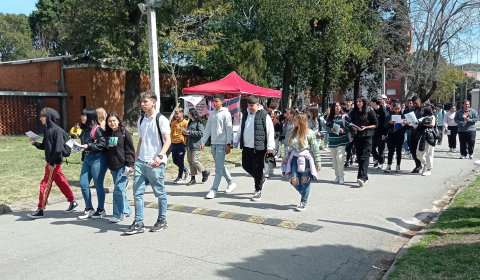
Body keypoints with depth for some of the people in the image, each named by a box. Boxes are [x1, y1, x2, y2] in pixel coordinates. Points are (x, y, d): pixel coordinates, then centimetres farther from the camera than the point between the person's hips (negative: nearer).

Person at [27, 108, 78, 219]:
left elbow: (58, 148, -20)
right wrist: (34, 143, -1)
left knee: (45, 184, -3)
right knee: (61, 182, 14)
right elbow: (44, 146, 16)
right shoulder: (47, 129, 11)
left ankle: (40, 210, 5)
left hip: (55, 162, -9)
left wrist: (52, 162, -20)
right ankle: (73, 202, 24)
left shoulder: (56, 130, -16)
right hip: (50, 161, 9)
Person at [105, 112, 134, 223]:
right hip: (113, 167, 6)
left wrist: (130, 164, -12)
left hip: (123, 166, -6)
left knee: (119, 189, -11)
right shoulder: (107, 134, 11)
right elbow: (106, 149, 19)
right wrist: (108, 164, 14)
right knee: (120, 189, 13)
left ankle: (118, 214, -4)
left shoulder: (125, 133, -5)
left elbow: (130, 150, -7)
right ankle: (126, 210, 26)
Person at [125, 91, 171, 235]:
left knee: (160, 193, 4)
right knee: (137, 192, 1)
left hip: (155, 163, -6)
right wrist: (135, 161, 18)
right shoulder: (141, 121, 16)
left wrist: (160, 156, -28)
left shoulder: (161, 119, -5)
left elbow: (167, 140, -13)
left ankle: (162, 220, 19)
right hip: (141, 162, 6)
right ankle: (138, 223, 8)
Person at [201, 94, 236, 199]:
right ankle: (231, 182, 29)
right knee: (220, 166, 14)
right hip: (213, 143, 7)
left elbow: (229, 129, -9)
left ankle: (214, 189, -5)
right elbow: (208, 129, 14)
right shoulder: (212, 113, 13)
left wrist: (228, 144, -14)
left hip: (222, 144, -7)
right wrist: (203, 142, 8)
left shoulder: (225, 113, -6)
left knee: (219, 168, -7)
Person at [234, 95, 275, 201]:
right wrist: (236, 141, 20)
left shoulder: (264, 115, -8)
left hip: (258, 148, -7)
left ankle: (258, 191, 12)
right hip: (246, 147, 7)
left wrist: (270, 146, -13)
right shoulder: (245, 115, 13)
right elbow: (241, 129, 23)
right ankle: (262, 179, 36)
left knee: (257, 169, -1)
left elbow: (270, 131, -9)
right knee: (246, 166, 13)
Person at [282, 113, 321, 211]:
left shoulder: (309, 133, -8)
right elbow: (289, 146, 18)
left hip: (306, 159, -4)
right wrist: (286, 157, 17)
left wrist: (318, 162, -8)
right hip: (295, 159, 5)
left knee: (305, 181, 1)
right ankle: (304, 194, 27)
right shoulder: (293, 133, 9)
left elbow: (315, 148, -7)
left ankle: (303, 203, 13)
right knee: (294, 181, -2)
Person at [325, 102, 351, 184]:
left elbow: (349, 126, -1)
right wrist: (330, 130, -9)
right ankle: (337, 176, 21)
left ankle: (341, 176, -6)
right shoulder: (330, 117, 9)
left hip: (341, 140, -4)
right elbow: (327, 127, 11)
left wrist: (344, 130, -18)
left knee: (339, 157, -16)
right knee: (334, 159, 8)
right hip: (332, 140, 4)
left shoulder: (344, 116, 0)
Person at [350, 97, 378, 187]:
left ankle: (362, 177, -24)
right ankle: (365, 177, 16)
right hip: (357, 136, 5)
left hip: (367, 136, -5)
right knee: (359, 157, 6)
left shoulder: (370, 111, 0)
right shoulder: (354, 112, 11)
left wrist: (365, 127, -12)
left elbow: (375, 124, 1)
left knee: (365, 157, -14)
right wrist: (354, 127, -2)